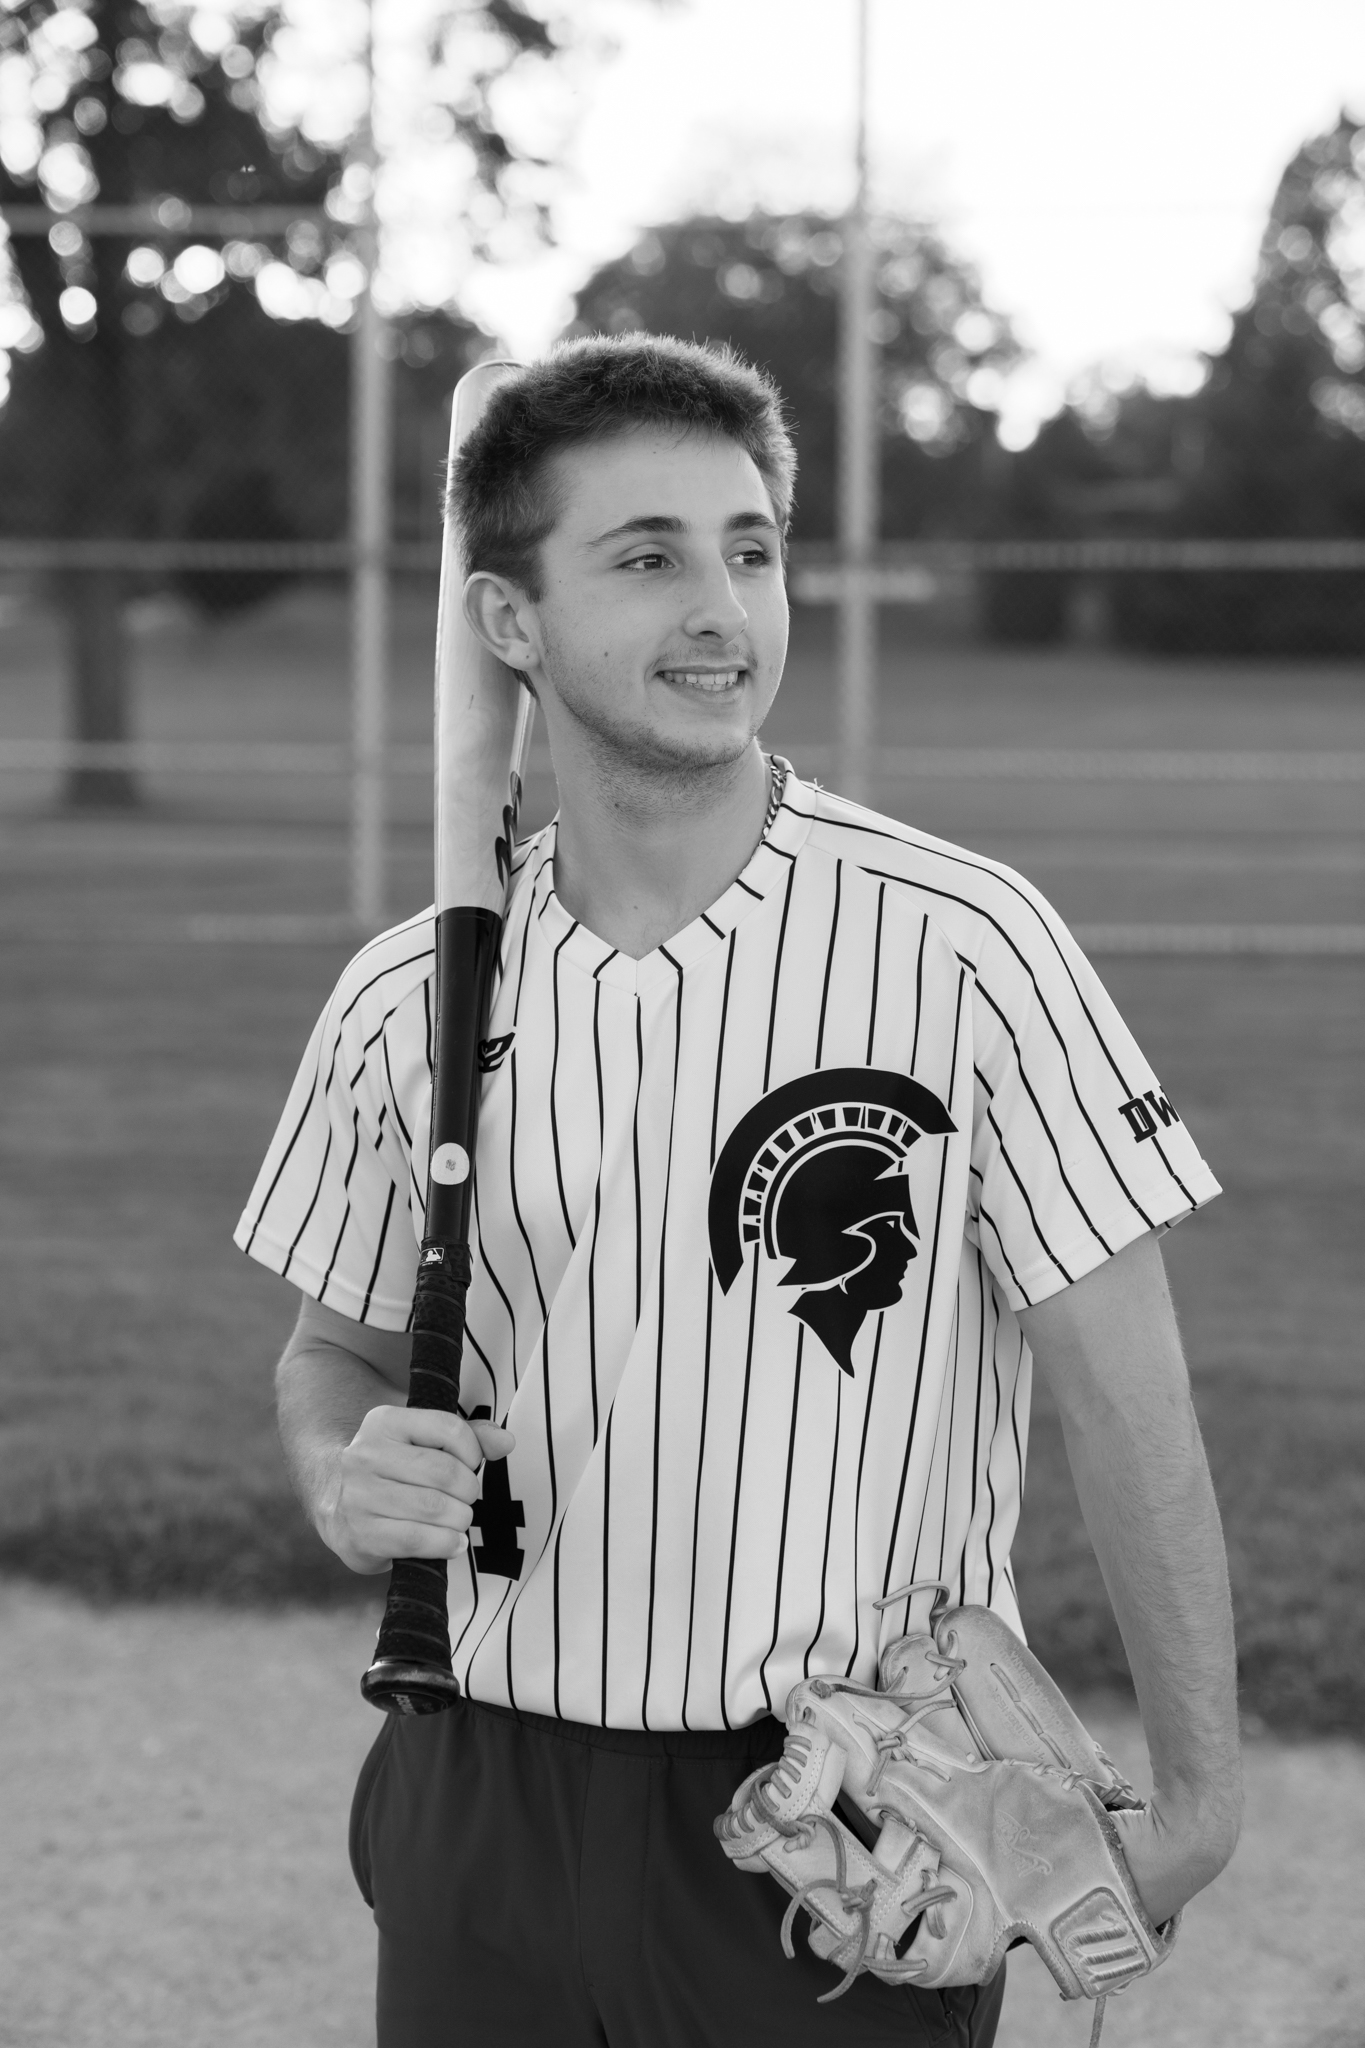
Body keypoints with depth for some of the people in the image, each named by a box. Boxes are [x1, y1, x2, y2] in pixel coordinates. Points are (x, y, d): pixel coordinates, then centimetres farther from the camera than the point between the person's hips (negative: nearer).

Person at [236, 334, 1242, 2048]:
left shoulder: (967, 946, -9)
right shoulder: (404, 1002, 2)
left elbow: (1124, 1403, -6)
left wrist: (1193, 1791, -5)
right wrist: (344, 1473, -7)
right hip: (488, 1820, 3)